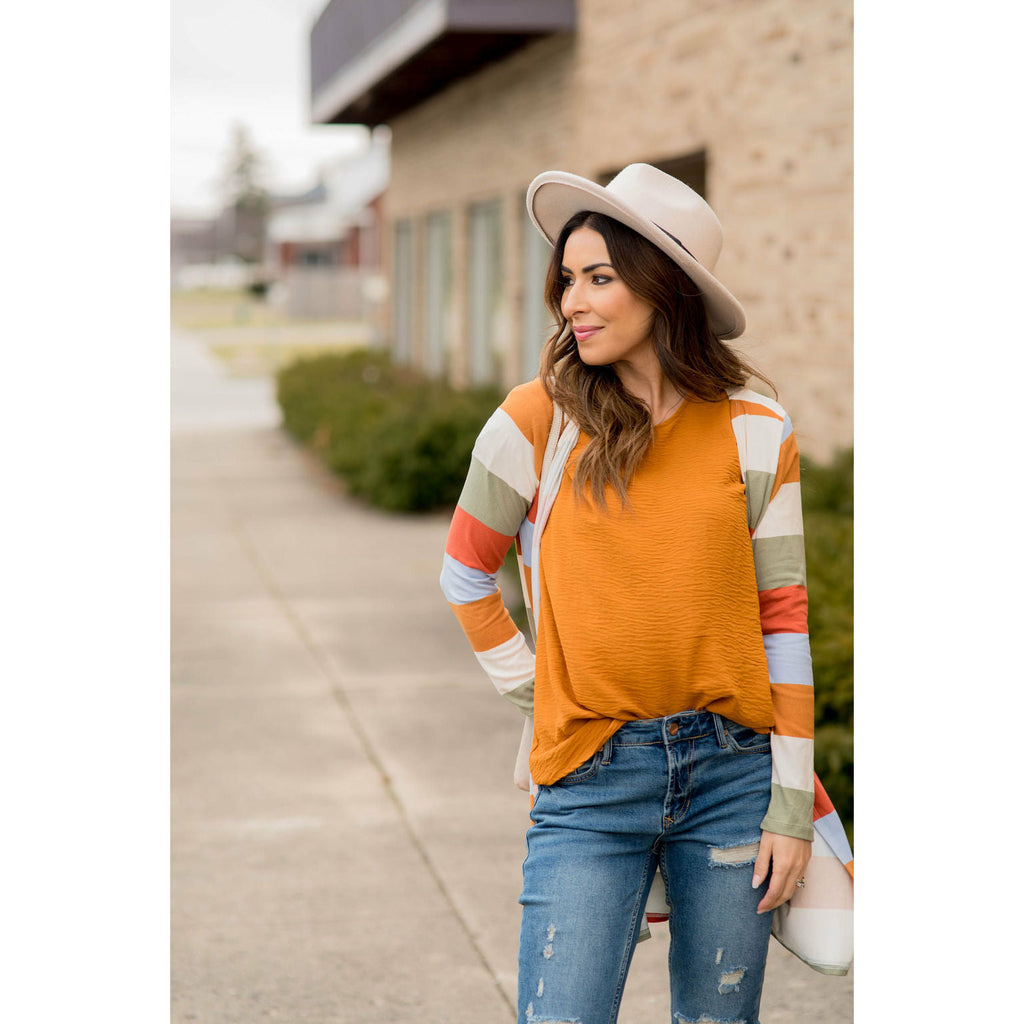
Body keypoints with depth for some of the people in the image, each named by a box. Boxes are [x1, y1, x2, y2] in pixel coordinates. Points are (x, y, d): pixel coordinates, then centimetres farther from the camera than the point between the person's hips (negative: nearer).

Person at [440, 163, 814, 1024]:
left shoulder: (756, 434, 0)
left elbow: (782, 619, 2)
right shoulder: (538, 420, -4)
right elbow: (466, 575, 11)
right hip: (591, 786, -1)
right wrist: (538, 700, 7)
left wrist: (791, 804, 0)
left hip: (729, 769, 2)